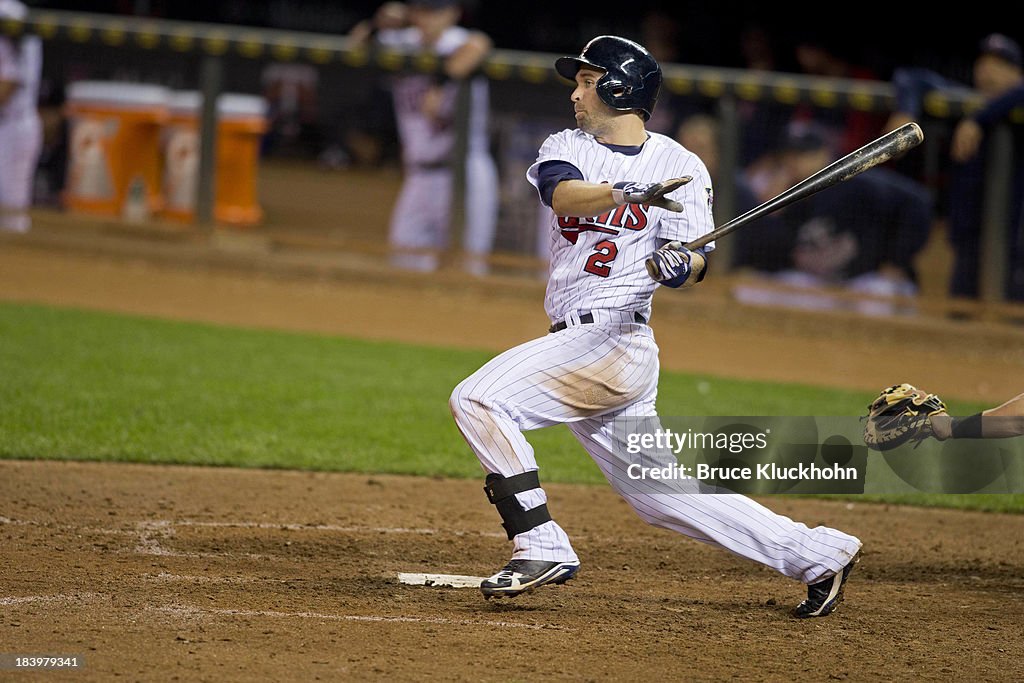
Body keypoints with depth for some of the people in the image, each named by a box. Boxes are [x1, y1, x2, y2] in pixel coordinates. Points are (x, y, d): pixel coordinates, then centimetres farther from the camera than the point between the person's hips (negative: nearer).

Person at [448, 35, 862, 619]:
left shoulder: (680, 166, -2)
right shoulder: (566, 147, 12)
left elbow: (695, 265, -9)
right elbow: (564, 195, -12)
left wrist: (679, 264, -33)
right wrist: (627, 192, -31)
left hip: (615, 344, -7)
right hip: (577, 347, 7)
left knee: (479, 400, -20)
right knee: (659, 490, 10)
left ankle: (541, 547, -18)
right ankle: (819, 554, 15)